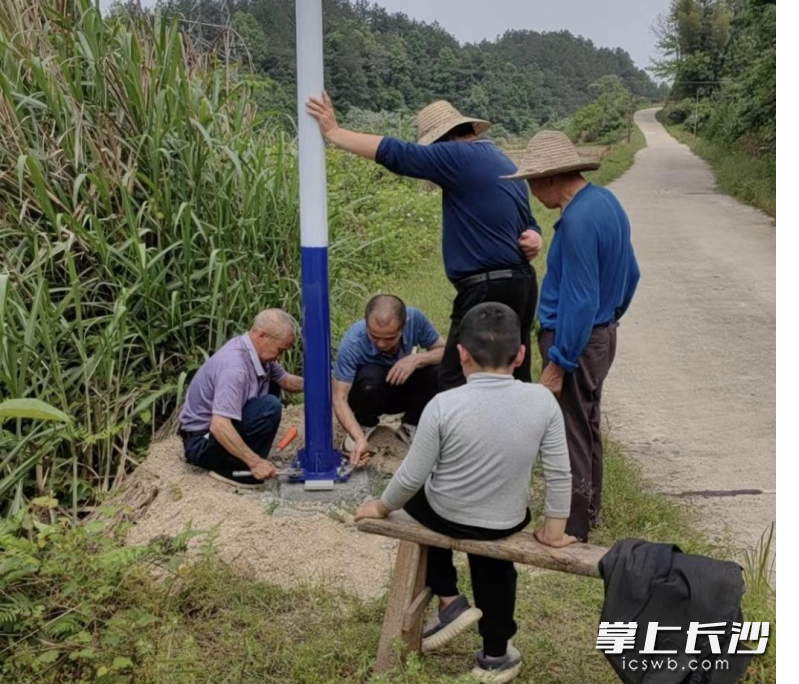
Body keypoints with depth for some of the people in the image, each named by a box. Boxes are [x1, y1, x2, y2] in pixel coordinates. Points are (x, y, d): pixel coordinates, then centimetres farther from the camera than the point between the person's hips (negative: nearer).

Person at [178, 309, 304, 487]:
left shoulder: (255, 350, -2)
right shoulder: (235, 365, -30)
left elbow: (284, 380, 14)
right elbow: (219, 426, -36)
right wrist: (255, 462, -31)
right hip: (201, 441, -10)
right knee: (269, 406, -26)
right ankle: (232, 466, -10)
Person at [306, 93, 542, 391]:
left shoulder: (460, 156, -11)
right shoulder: (502, 160, 18)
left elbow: (396, 153, -13)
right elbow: (524, 222, 22)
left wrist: (334, 131, -5)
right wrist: (533, 235, -2)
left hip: (488, 289, -10)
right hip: (520, 284, 10)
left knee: (455, 383, -3)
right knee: (516, 380, 14)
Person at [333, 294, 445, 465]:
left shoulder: (415, 318, -25)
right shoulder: (352, 343, -34)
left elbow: (444, 351, -14)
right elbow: (339, 398, -33)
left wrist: (417, 359, -34)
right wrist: (360, 439, -47)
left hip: (402, 391, 3)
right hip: (369, 392, -3)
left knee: (439, 371, -26)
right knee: (370, 376, -37)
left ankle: (410, 425, 0)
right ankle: (365, 424, -4)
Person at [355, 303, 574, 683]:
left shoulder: (444, 405, -24)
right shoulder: (542, 401, -18)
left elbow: (412, 476, -16)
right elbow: (559, 474, -11)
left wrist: (382, 507, 3)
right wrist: (554, 529, 4)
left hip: (447, 518, -2)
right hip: (508, 524, 3)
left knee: (418, 498, 31)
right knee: (492, 561, 35)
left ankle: (449, 601, 25)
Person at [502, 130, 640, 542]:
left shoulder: (577, 220, -25)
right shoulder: (607, 201, 5)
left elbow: (578, 301, -25)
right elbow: (630, 274, 14)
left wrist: (557, 364, -19)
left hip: (574, 341, -10)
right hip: (601, 335, 10)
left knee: (568, 436, 3)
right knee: (587, 428, 22)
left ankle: (572, 527, 17)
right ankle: (587, 509, 38)